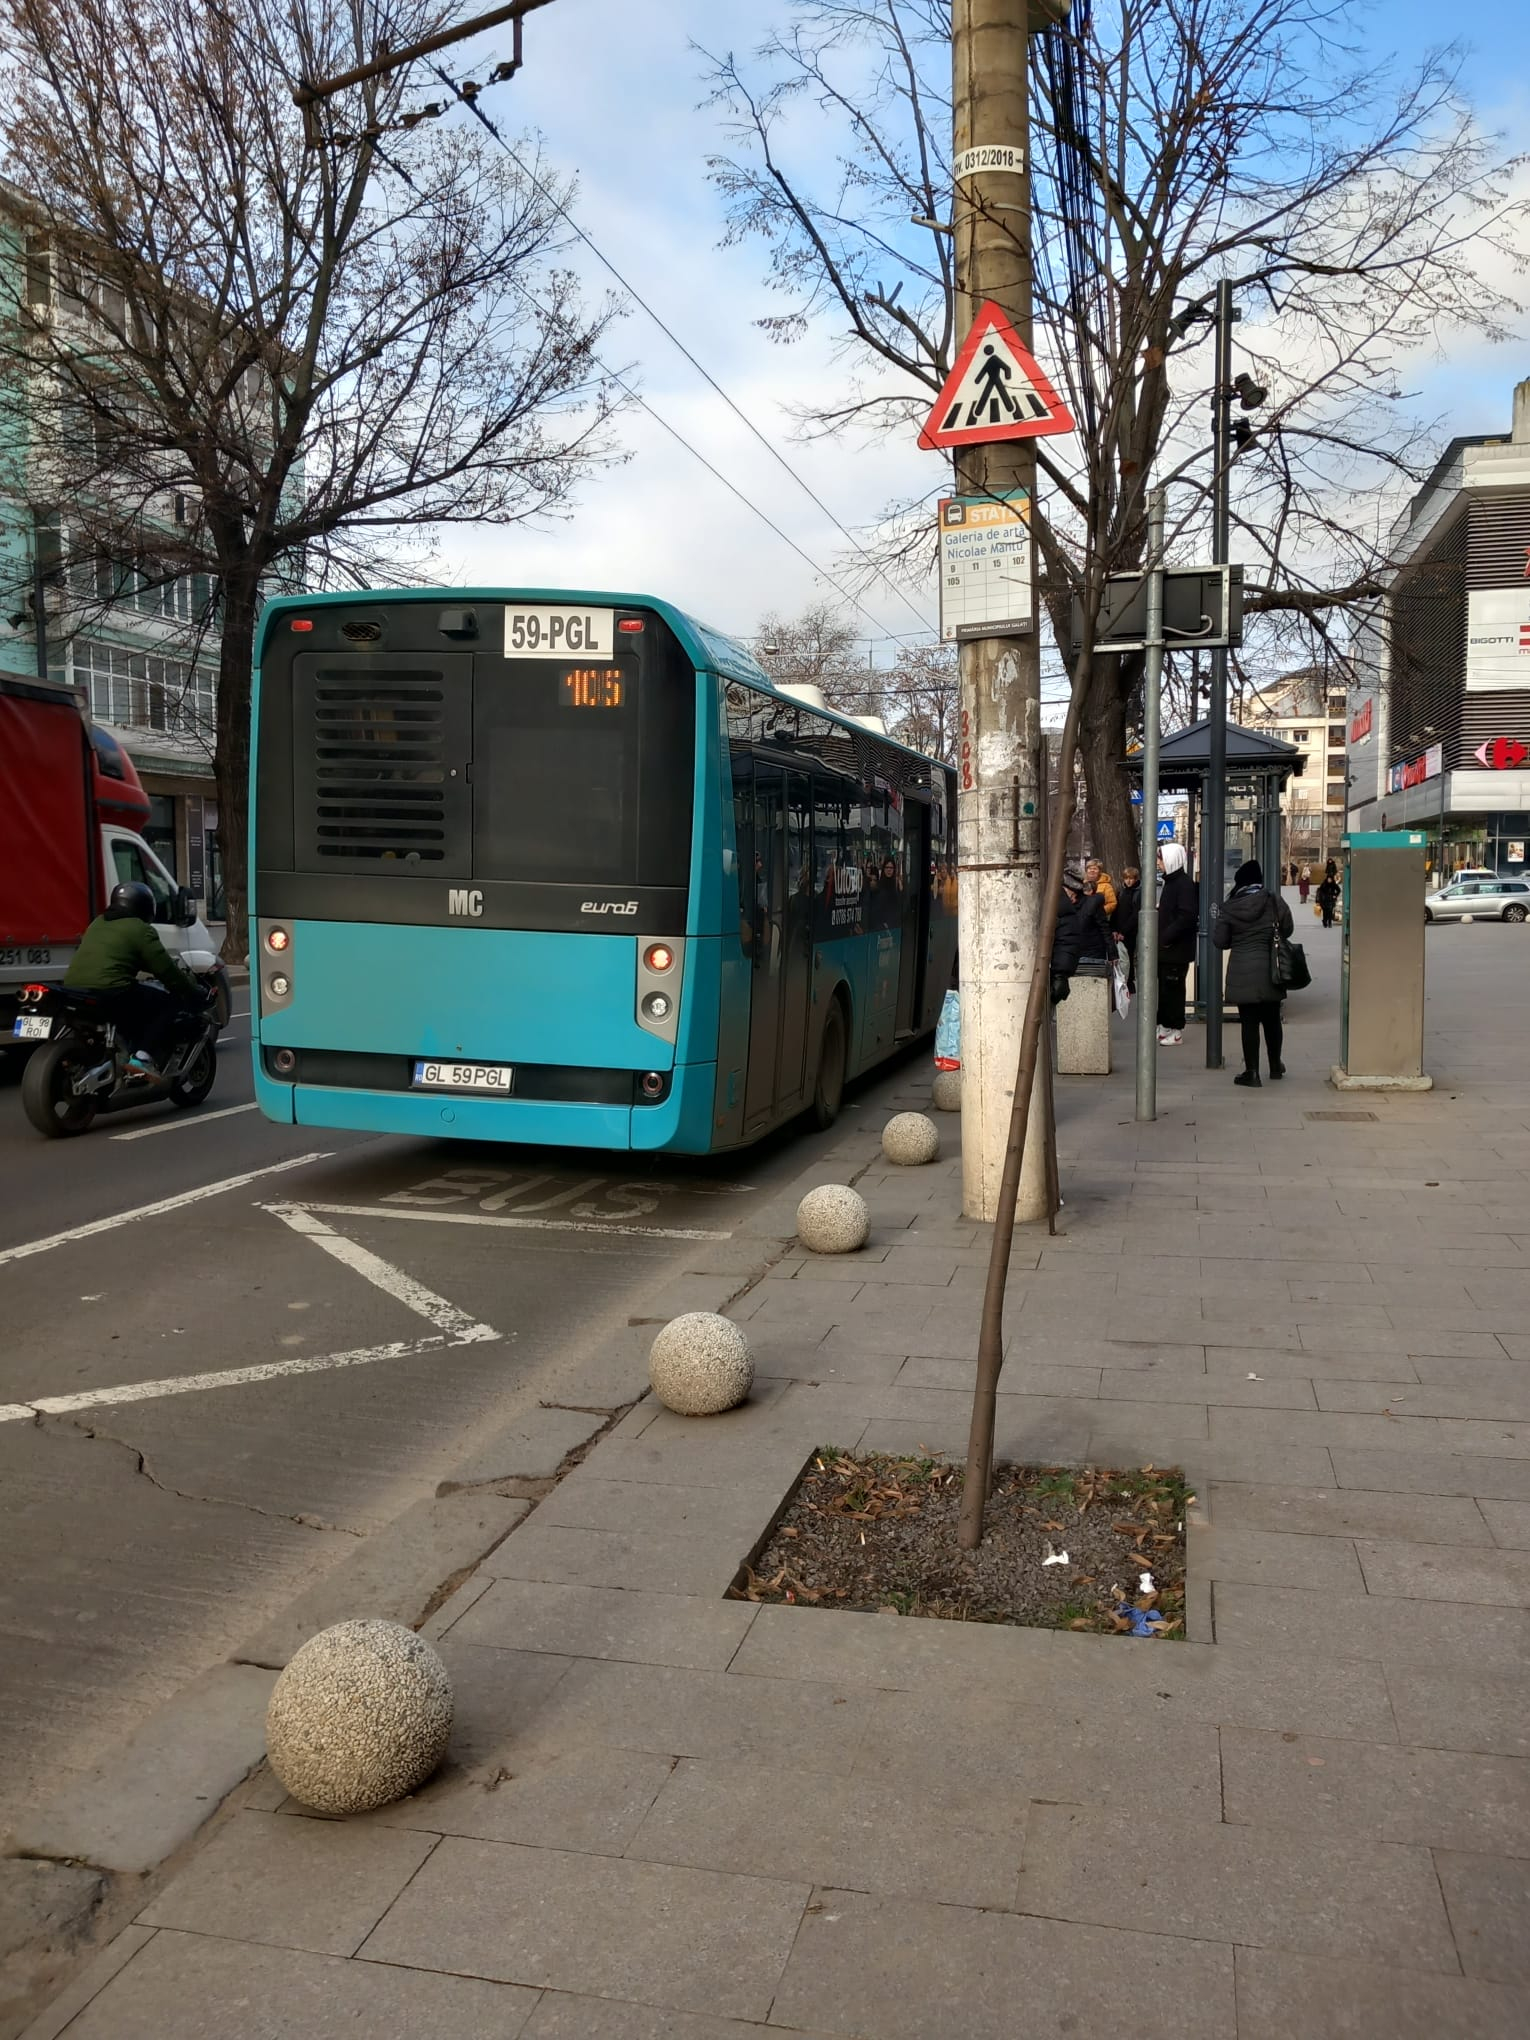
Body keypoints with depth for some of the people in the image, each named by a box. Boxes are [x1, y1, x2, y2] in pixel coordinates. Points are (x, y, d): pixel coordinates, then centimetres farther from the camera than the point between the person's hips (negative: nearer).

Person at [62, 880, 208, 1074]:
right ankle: (143, 1056, -13)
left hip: (72, 991, 8)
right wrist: (199, 995, 11)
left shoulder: (98, 923, 23)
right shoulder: (140, 929, 0)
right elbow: (168, 972, -1)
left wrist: (169, 962, 45)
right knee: (171, 1006, 4)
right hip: (110, 993, -8)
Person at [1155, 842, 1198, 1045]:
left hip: (1177, 948, -9)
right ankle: (1164, 1026, 21)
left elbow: (1187, 916, -22)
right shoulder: (1170, 881, 15)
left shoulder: (1184, 883, -14)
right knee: (1164, 987, 13)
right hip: (1165, 947, 9)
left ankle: (1176, 1030, 5)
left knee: (1173, 988, -3)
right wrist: (1161, 937, 11)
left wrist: (1166, 937, -20)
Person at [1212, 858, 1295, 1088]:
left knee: (1249, 1022, 2)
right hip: (1270, 970, 2)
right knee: (1272, 1019, 17)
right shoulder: (1274, 901, -5)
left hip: (1242, 973, -2)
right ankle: (1275, 1065, 31)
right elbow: (1287, 929, 6)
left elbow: (1219, 941, -4)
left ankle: (1252, 1072, 1)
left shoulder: (1229, 909, -7)